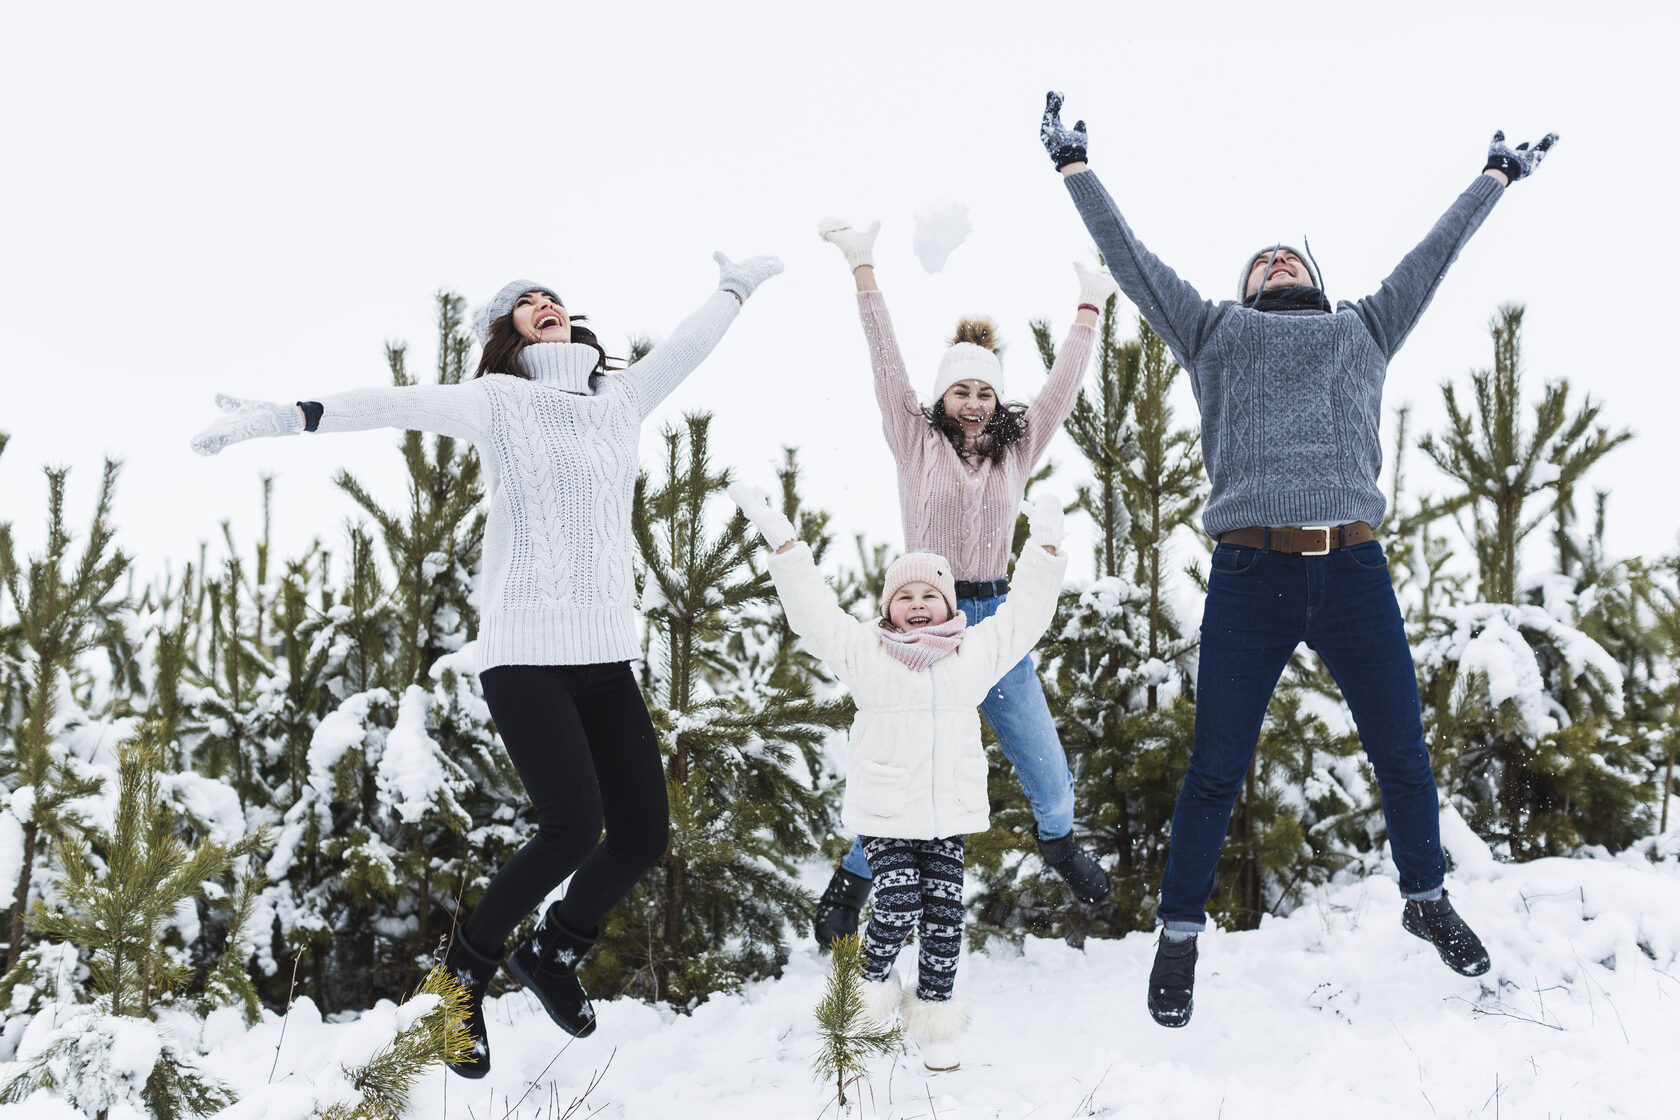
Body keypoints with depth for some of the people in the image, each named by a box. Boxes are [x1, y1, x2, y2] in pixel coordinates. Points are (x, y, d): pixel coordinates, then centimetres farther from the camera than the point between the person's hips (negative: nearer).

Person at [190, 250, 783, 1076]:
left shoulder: (621, 400, 13)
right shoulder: (498, 400, -1)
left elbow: (688, 345, 27)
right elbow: (397, 405, -13)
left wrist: (737, 286, 42)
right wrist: (282, 417, -24)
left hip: (606, 650, 6)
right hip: (522, 649, -6)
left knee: (644, 831, -1)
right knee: (574, 827, -18)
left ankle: (550, 955, 27)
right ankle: (465, 973, 7)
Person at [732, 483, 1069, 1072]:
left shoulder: (975, 653, 8)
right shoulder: (864, 651, 1)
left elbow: (1024, 614, 13)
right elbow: (812, 609, -4)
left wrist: (1044, 549, 8)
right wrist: (781, 539, -8)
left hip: (950, 813, 3)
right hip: (885, 813, -3)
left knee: (944, 913, 1)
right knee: (897, 903, -13)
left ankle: (934, 1011, 18)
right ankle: (872, 982, 16)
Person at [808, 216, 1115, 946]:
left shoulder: (1017, 449, 8)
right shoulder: (916, 442, 0)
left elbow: (1062, 384, 7)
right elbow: (887, 364, -7)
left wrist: (1090, 307, 5)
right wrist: (864, 270, -13)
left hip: (996, 618, 3)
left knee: (1047, 768, 6)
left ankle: (1059, 844, 38)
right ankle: (851, 881, 21)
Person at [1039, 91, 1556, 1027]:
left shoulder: (1364, 330, 25)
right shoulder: (1214, 332, 21)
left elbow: (1437, 253, 33)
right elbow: (1129, 256, 22)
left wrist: (1499, 176, 42)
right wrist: (1075, 166, 24)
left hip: (1357, 573, 2)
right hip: (1249, 579, -2)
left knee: (1404, 754, 10)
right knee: (1217, 770, 1)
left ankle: (1428, 899, 33)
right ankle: (1181, 932, 16)